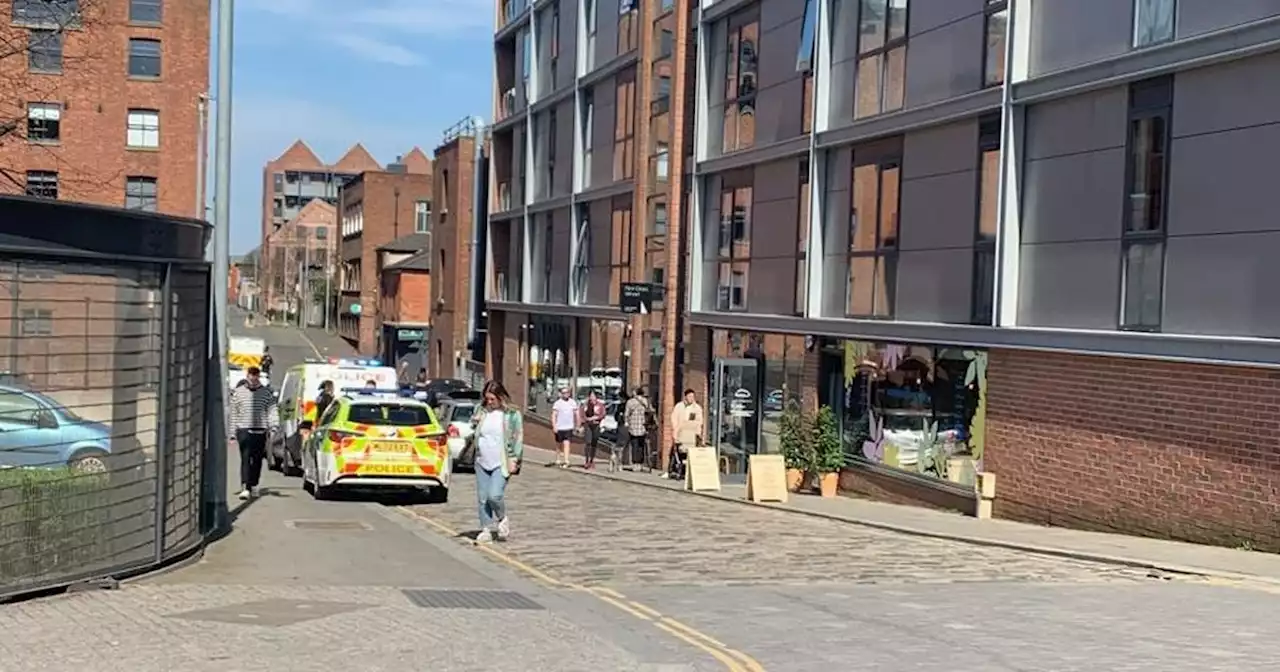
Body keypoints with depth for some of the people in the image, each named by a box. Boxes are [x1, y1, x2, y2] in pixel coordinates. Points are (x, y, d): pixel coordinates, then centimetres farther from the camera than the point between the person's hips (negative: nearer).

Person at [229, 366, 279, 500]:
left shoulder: (267, 392, 7)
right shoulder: (238, 392, 7)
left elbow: (272, 411, 4)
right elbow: (233, 413, 10)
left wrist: (274, 427, -10)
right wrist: (233, 431, 6)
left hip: (260, 431, 1)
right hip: (244, 430, -1)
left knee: (257, 460, 8)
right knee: (245, 459, -11)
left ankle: (253, 485, 22)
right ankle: (245, 488, -17)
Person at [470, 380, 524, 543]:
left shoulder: (512, 414, -4)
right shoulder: (482, 411, 8)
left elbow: (518, 438, -3)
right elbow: (473, 430, 19)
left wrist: (514, 460, -9)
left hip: (501, 463, -5)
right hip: (482, 462, 5)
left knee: (494, 495, -15)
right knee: (482, 498, 5)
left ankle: (502, 519, 14)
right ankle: (487, 529, 15)